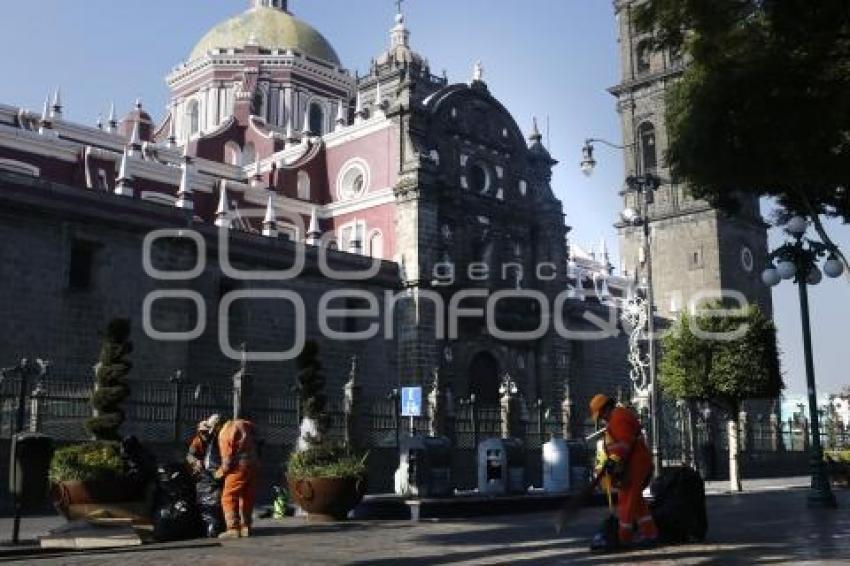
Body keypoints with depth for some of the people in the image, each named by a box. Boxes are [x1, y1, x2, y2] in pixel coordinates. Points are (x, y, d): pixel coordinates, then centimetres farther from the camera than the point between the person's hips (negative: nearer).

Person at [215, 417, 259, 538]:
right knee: (247, 498, 14)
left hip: (239, 466, -8)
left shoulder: (224, 432, -4)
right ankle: (246, 528, 17)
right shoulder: (246, 425, 18)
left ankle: (233, 529, -9)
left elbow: (227, 456, -9)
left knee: (229, 498, -2)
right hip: (254, 465, 8)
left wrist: (221, 471, 3)